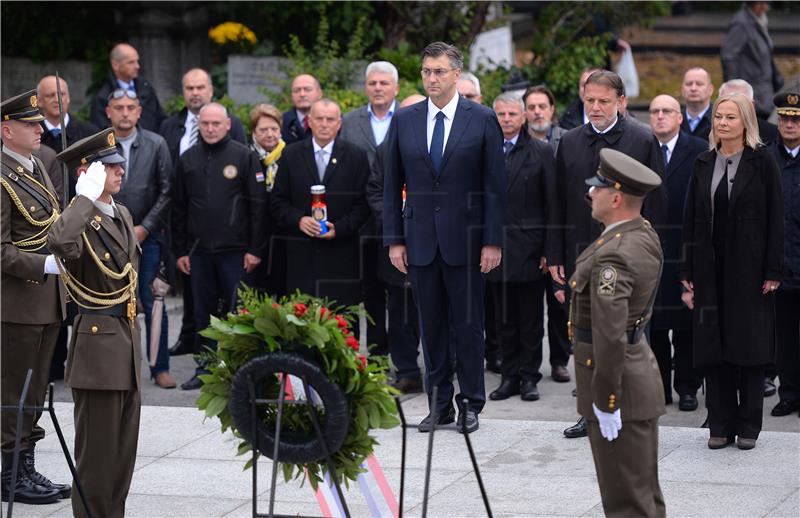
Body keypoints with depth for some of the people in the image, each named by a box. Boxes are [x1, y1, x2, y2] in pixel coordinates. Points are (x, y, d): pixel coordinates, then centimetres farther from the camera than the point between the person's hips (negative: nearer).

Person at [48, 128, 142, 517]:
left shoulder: (123, 216, 12)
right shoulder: (80, 221, -16)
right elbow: (58, 242, -41)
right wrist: (86, 198, -31)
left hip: (127, 338, 9)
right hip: (97, 340, -9)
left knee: (124, 445, 14)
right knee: (97, 446, -2)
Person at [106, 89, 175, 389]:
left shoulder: (156, 145, 2)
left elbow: (166, 191, 1)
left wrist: (144, 228, -5)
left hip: (147, 236, 0)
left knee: (153, 302, -2)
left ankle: (160, 367, 5)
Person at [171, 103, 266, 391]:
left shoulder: (244, 157, 0)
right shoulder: (187, 160, 10)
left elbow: (258, 205, -3)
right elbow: (179, 209, 13)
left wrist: (255, 249, -8)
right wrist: (180, 251, 8)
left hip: (236, 251, -3)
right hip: (199, 251, 3)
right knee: (203, 313, 8)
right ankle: (205, 367, 15)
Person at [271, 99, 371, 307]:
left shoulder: (356, 156, 7)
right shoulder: (291, 155, 9)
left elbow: (363, 203, 4)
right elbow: (278, 201, 8)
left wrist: (339, 228, -10)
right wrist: (298, 220, -11)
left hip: (341, 255, -1)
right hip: (301, 256, 1)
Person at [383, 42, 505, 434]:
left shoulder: (482, 120, -2)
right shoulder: (404, 121, 6)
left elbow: (495, 185, -2)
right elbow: (392, 185, 8)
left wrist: (493, 241, -7)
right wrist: (394, 239, 3)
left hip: (465, 238, -3)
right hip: (420, 239, 3)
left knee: (468, 324, 2)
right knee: (431, 325, 6)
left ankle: (471, 404, 12)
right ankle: (439, 404, 13)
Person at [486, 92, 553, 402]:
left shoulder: (541, 152, 1)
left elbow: (552, 203, -1)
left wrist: (549, 249, -6)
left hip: (528, 247, -2)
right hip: (495, 248, 3)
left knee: (530, 319, 3)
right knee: (503, 319, 8)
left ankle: (529, 376, 11)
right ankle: (510, 376, 15)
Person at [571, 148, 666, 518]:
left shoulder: (612, 256, -25)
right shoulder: (645, 235, 4)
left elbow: (609, 334, -28)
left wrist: (605, 400, -24)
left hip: (617, 380, -10)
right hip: (640, 364, 10)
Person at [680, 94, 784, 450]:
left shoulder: (762, 162, -3)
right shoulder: (703, 164, 8)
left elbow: (775, 219, -5)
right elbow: (690, 221, 8)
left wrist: (772, 272, -10)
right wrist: (687, 274, 3)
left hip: (748, 269, -4)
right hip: (710, 270, 4)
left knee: (749, 347, 1)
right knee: (713, 350, 4)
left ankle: (749, 427, 9)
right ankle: (721, 426, 11)